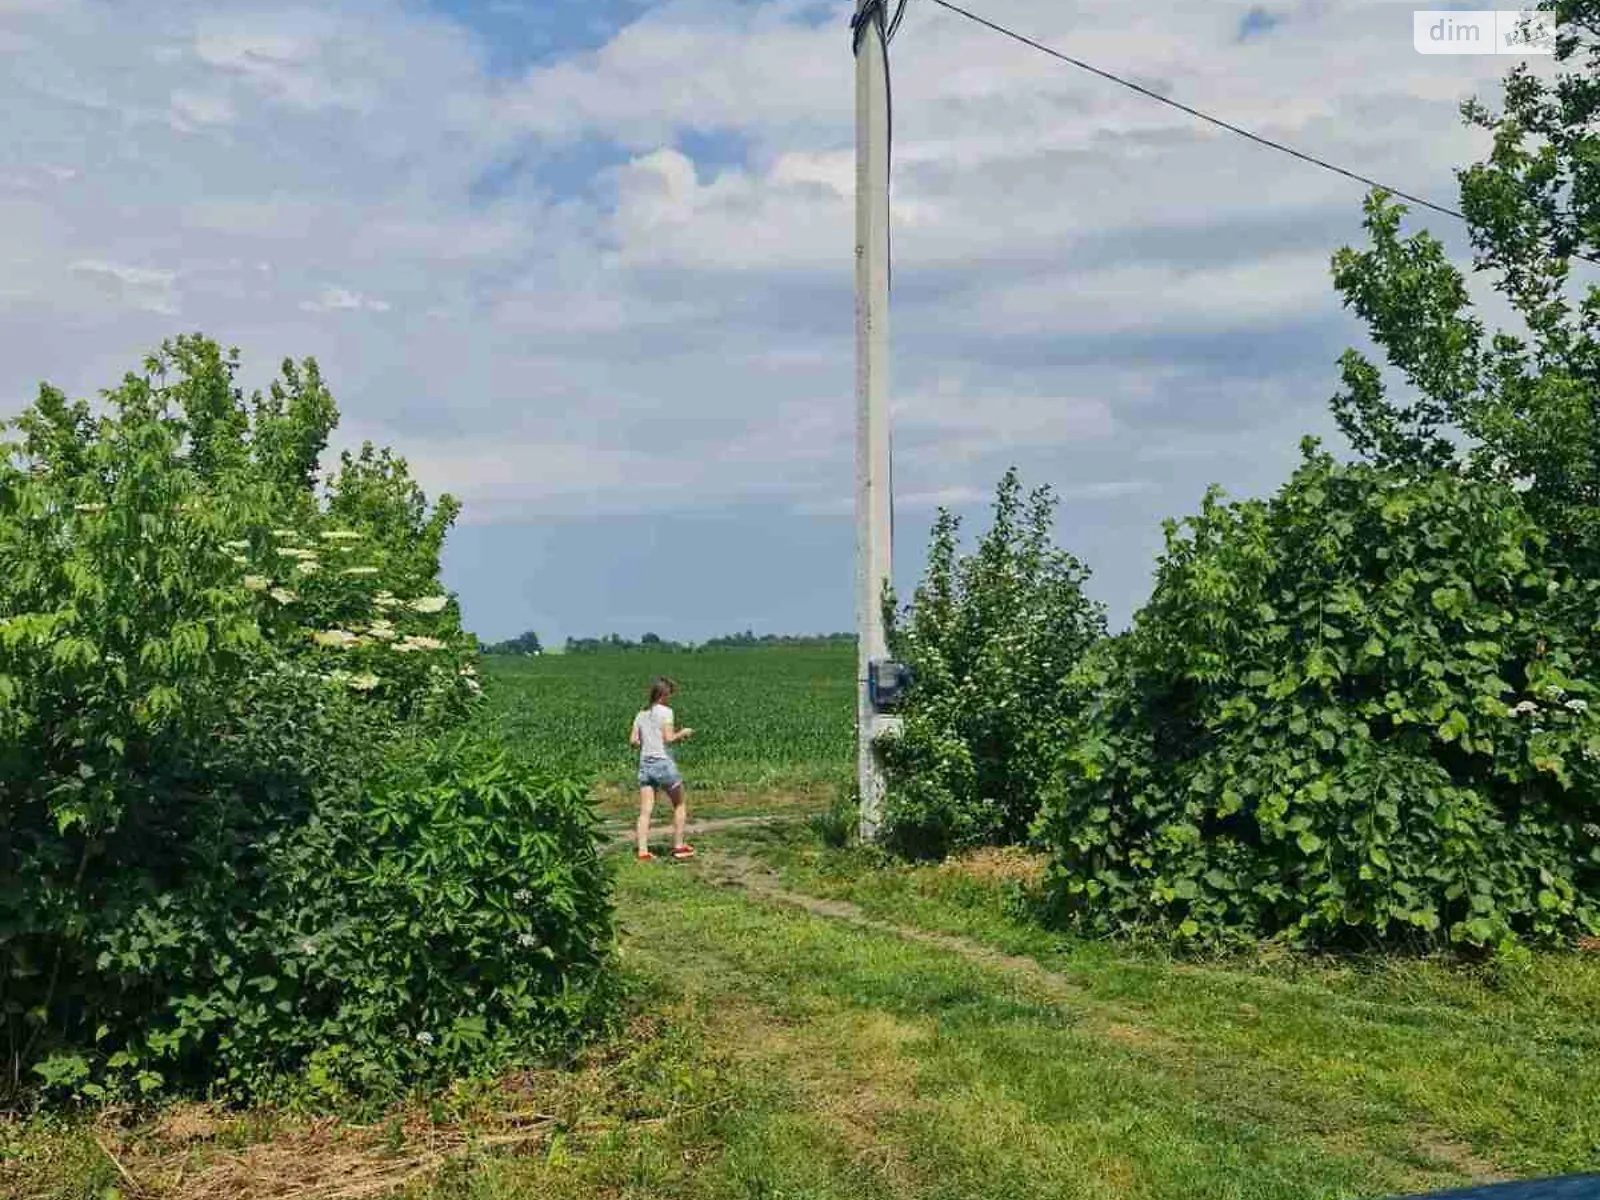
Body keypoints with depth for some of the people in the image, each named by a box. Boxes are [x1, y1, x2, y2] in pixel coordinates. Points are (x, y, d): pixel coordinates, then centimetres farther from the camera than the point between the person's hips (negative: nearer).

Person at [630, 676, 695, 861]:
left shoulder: (641, 715, 11)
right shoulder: (665, 711, -8)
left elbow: (633, 741, 6)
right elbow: (668, 738, -15)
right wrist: (683, 733, 2)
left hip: (645, 764, 5)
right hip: (663, 762, -5)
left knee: (645, 811, 2)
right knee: (679, 805, 13)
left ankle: (643, 851, -3)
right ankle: (679, 846, 17)